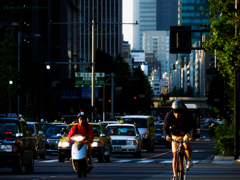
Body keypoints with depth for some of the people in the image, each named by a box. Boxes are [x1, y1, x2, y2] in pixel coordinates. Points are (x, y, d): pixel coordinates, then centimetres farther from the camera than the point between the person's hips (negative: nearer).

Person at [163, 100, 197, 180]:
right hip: (175, 136, 2)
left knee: (187, 145, -34)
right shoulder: (169, 116, -23)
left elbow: (193, 126, -31)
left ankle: (190, 160, -9)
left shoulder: (188, 115, -25)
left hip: (186, 134, -2)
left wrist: (193, 136, -49)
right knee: (175, 155, -4)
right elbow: (165, 128, -26)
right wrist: (167, 136, -48)